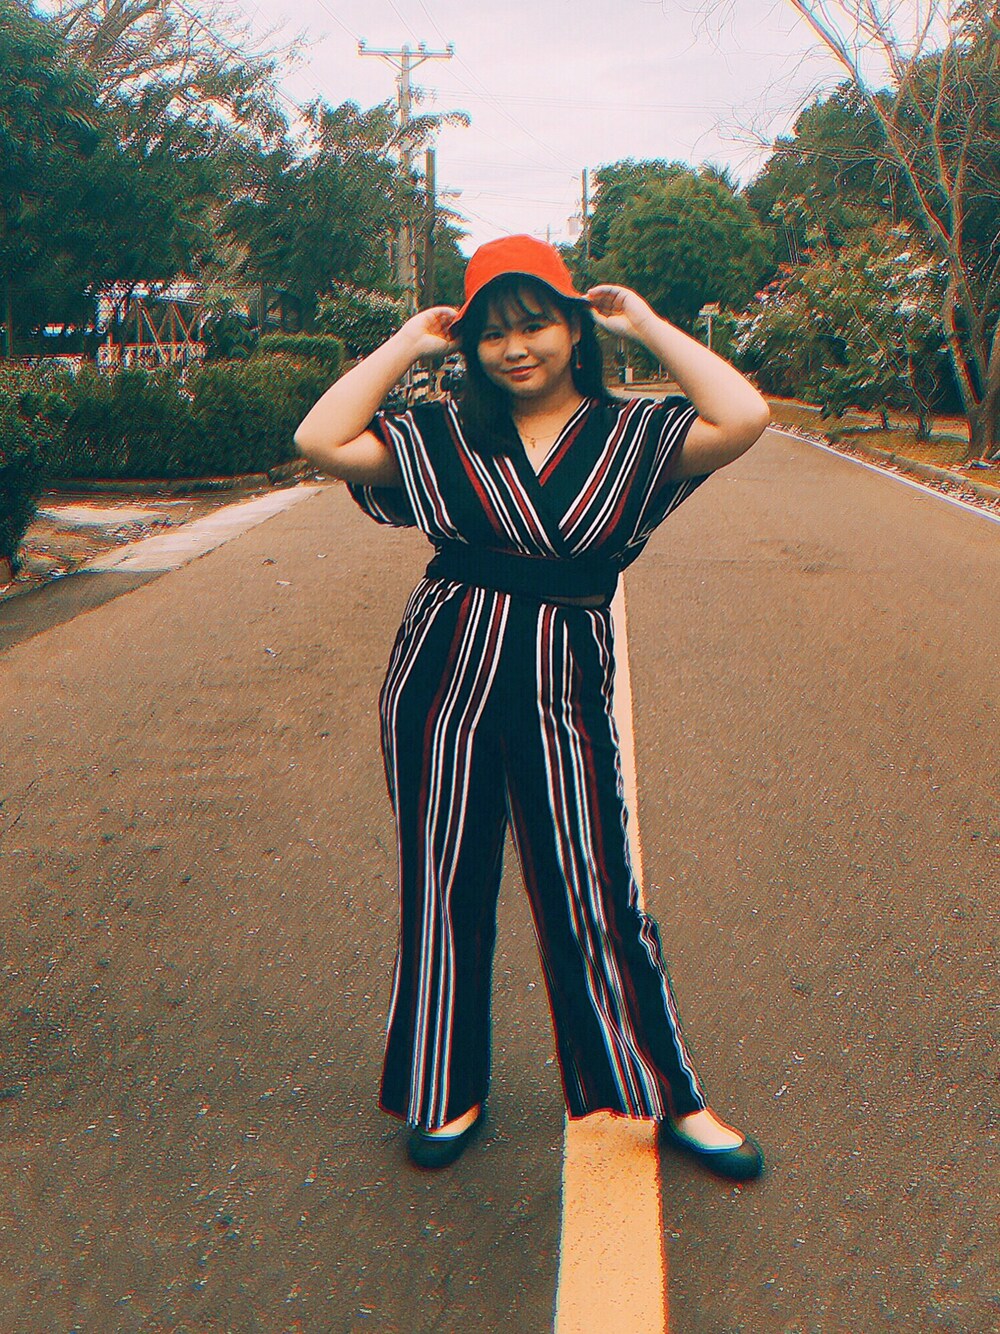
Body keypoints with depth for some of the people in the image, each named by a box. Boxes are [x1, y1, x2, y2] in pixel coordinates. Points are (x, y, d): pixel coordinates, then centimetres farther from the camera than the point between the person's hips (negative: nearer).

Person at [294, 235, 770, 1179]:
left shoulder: (631, 435, 1)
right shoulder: (446, 437, 4)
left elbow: (744, 418, -16)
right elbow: (321, 441, -7)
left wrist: (645, 325, -5)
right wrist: (408, 344, 0)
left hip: (563, 686, -2)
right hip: (443, 678, 2)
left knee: (595, 895, 3)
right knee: (445, 886, 11)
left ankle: (671, 1099, 22)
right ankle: (450, 1093, 31)